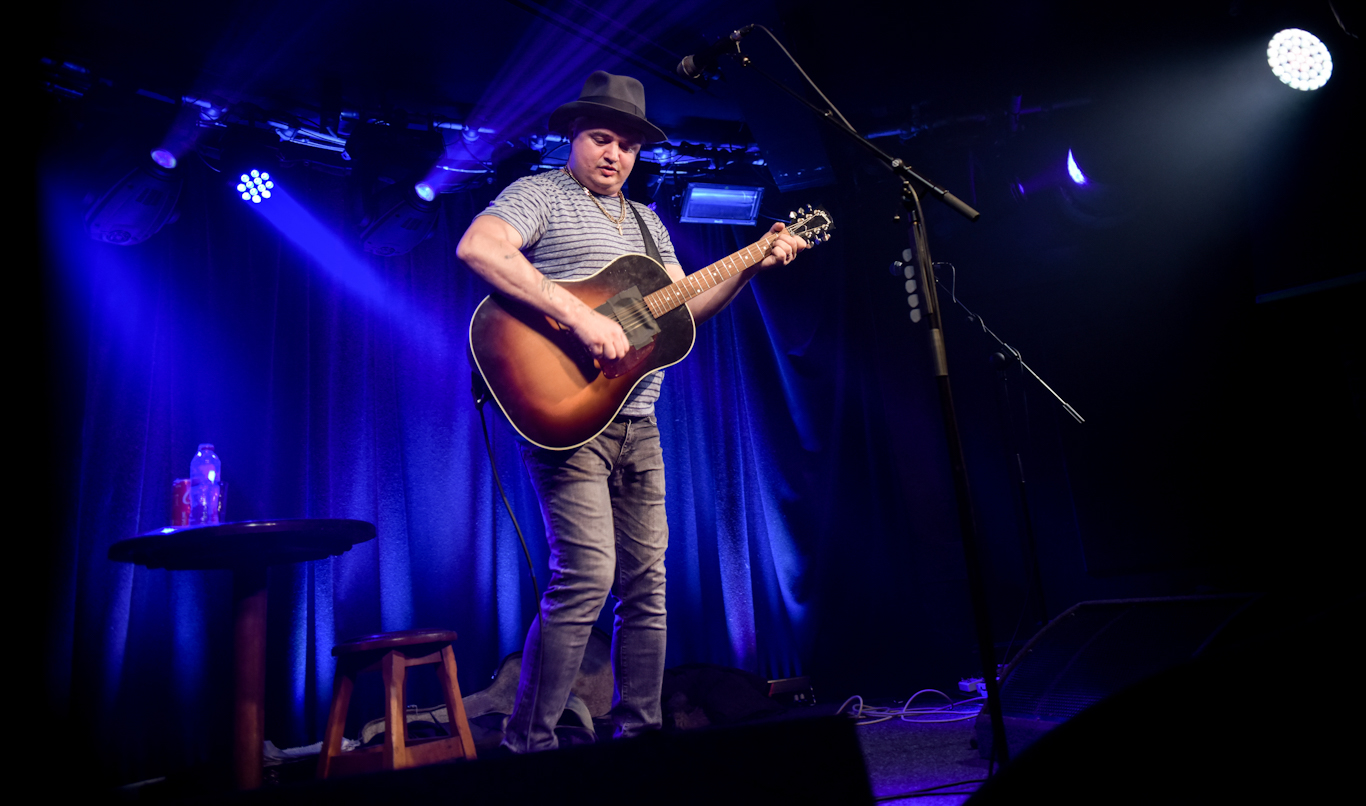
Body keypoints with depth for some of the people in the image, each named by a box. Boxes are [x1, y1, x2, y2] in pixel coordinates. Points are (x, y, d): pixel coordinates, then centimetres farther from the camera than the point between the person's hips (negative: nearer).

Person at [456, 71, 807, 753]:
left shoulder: (646, 222, 23)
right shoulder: (538, 194, 1)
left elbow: (683, 308, 21)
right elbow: (476, 247, -20)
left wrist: (751, 267, 8)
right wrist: (580, 317, -26)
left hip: (637, 423, 7)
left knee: (646, 584, 8)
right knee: (587, 575, -15)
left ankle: (638, 734, 21)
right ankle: (527, 746, 0)